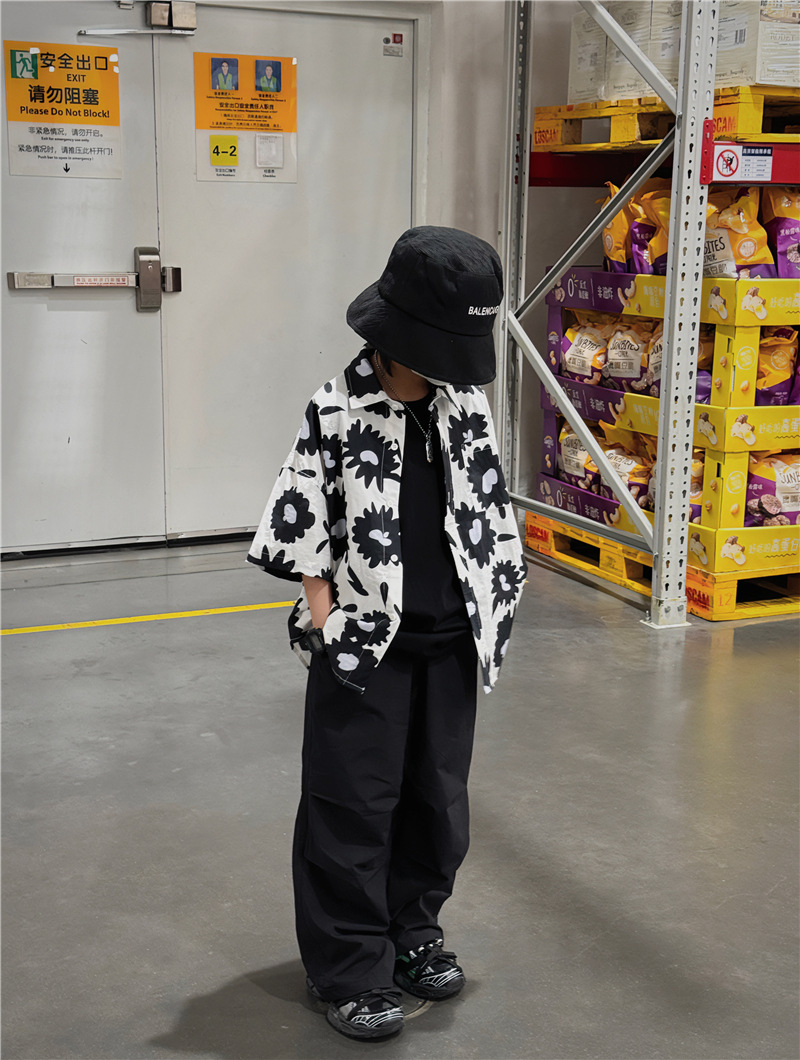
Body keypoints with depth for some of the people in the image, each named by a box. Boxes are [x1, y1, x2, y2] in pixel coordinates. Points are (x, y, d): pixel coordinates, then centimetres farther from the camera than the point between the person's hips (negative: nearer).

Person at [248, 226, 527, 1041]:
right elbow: (303, 530, -9)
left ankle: (413, 929, 36)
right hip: (364, 643, -5)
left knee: (439, 794, 16)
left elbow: (490, 513, 10)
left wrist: (489, 615, 6)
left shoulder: (466, 405, 3)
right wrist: (327, 624, -10)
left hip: (449, 641, 5)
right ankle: (350, 968, 18)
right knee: (352, 806, 4)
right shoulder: (336, 412, -12)